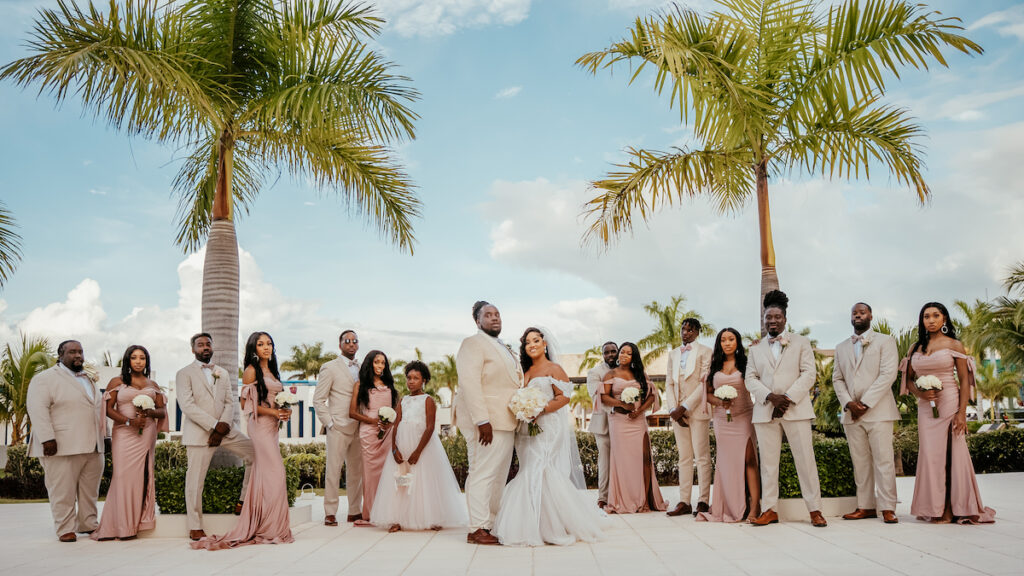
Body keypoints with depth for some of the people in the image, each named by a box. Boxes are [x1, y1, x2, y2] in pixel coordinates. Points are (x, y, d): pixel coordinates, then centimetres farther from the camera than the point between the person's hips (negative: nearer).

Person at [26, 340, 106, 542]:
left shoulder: (89, 380, 20)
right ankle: (65, 529, 6)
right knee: (63, 491, -3)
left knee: (90, 490, 10)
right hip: (62, 447, -7)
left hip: (93, 447, 7)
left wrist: (103, 435, 19)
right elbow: (37, 408, -13)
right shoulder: (46, 378, -4)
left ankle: (88, 525, 19)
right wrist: (47, 438, -21)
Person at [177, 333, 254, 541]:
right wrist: (213, 426, -16)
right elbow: (187, 406, -11)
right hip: (199, 433, -5)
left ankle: (243, 501, 11)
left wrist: (223, 425, -10)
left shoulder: (223, 373, 17)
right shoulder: (184, 374, 0)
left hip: (225, 429, 5)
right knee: (195, 481, -3)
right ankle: (195, 528, 6)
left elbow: (230, 402, 9)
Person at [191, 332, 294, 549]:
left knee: (263, 475, 8)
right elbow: (246, 404, -10)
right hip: (260, 426, -8)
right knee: (274, 473, -11)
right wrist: (273, 412, -15)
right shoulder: (251, 371, -6)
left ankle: (258, 527, 12)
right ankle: (270, 528, -6)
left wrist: (284, 410, 3)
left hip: (273, 426, 8)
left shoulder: (272, 371, 18)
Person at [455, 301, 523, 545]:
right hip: (486, 423, -9)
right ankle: (477, 529, -3)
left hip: (506, 423, 9)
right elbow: (469, 384, -17)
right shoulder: (473, 344, -8)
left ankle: (493, 524, 19)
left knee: (499, 476, 12)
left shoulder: (505, 348, 21)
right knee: (482, 474, -8)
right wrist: (482, 421, -24)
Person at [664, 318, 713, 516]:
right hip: (677, 412, 5)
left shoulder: (705, 352, -1)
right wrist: (673, 409, -2)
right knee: (684, 458, 6)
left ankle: (703, 502, 1)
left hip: (697, 410, -5)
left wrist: (684, 407, -14)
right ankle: (684, 502, 7)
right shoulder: (673, 354, 17)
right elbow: (669, 384, 13)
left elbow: (704, 383, -9)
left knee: (702, 457, -2)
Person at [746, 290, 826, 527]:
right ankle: (769, 510, 7)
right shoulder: (756, 348, 17)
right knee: (768, 462, 2)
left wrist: (788, 399, -11)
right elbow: (750, 378, 9)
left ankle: (815, 510, 2)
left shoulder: (801, 342, 10)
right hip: (765, 411, 2)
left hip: (796, 409, -2)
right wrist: (770, 397, -9)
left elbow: (808, 374, 1)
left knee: (805, 459, -4)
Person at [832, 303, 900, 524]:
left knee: (883, 460, -6)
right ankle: (866, 506, 9)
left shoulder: (885, 341, 5)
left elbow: (888, 374, -6)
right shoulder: (841, 347, 19)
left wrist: (865, 403, -12)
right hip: (851, 413, 4)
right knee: (860, 462, 4)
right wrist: (848, 403, -4)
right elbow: (837, 379, 15)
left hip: (878, 411, -4)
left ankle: (888, 508, -4)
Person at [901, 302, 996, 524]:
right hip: (926, 407, 4)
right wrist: (919, 392, -6)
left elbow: (964, 381, -4)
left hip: (949, 404, -3)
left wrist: (962, 412, -12)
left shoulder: (954, 345, 0)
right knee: (931, 455, 1)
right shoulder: (916, 348, 11)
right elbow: (908, 379, 15)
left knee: (953, 454, -3)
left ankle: (956, 508, 5)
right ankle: (936, 509, 6)